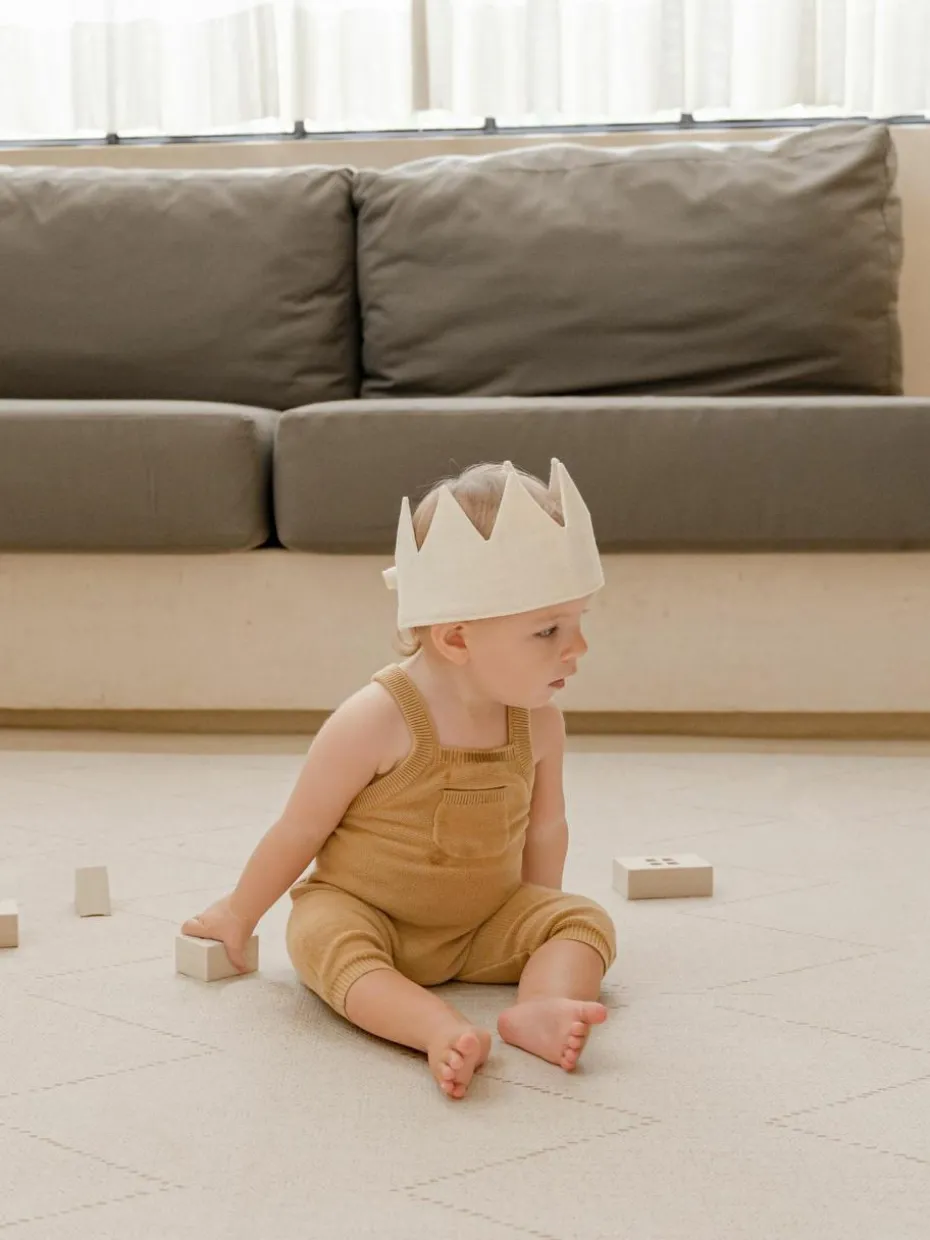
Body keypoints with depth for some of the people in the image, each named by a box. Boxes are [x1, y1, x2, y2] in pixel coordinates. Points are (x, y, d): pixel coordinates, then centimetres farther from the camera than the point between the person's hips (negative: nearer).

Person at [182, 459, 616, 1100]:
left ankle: (543, 1007, -44)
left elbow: (545, 829, 9)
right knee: (325, 939, -35)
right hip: (360, 911, -4)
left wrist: (539, 923, 14)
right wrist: (239, 914, 1)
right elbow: (300, 831, -10)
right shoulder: (376, 722, -23)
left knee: (583, 920, -16)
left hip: (485, 926, 5)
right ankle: (446, 1032, -57)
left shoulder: (539, 723, -8)